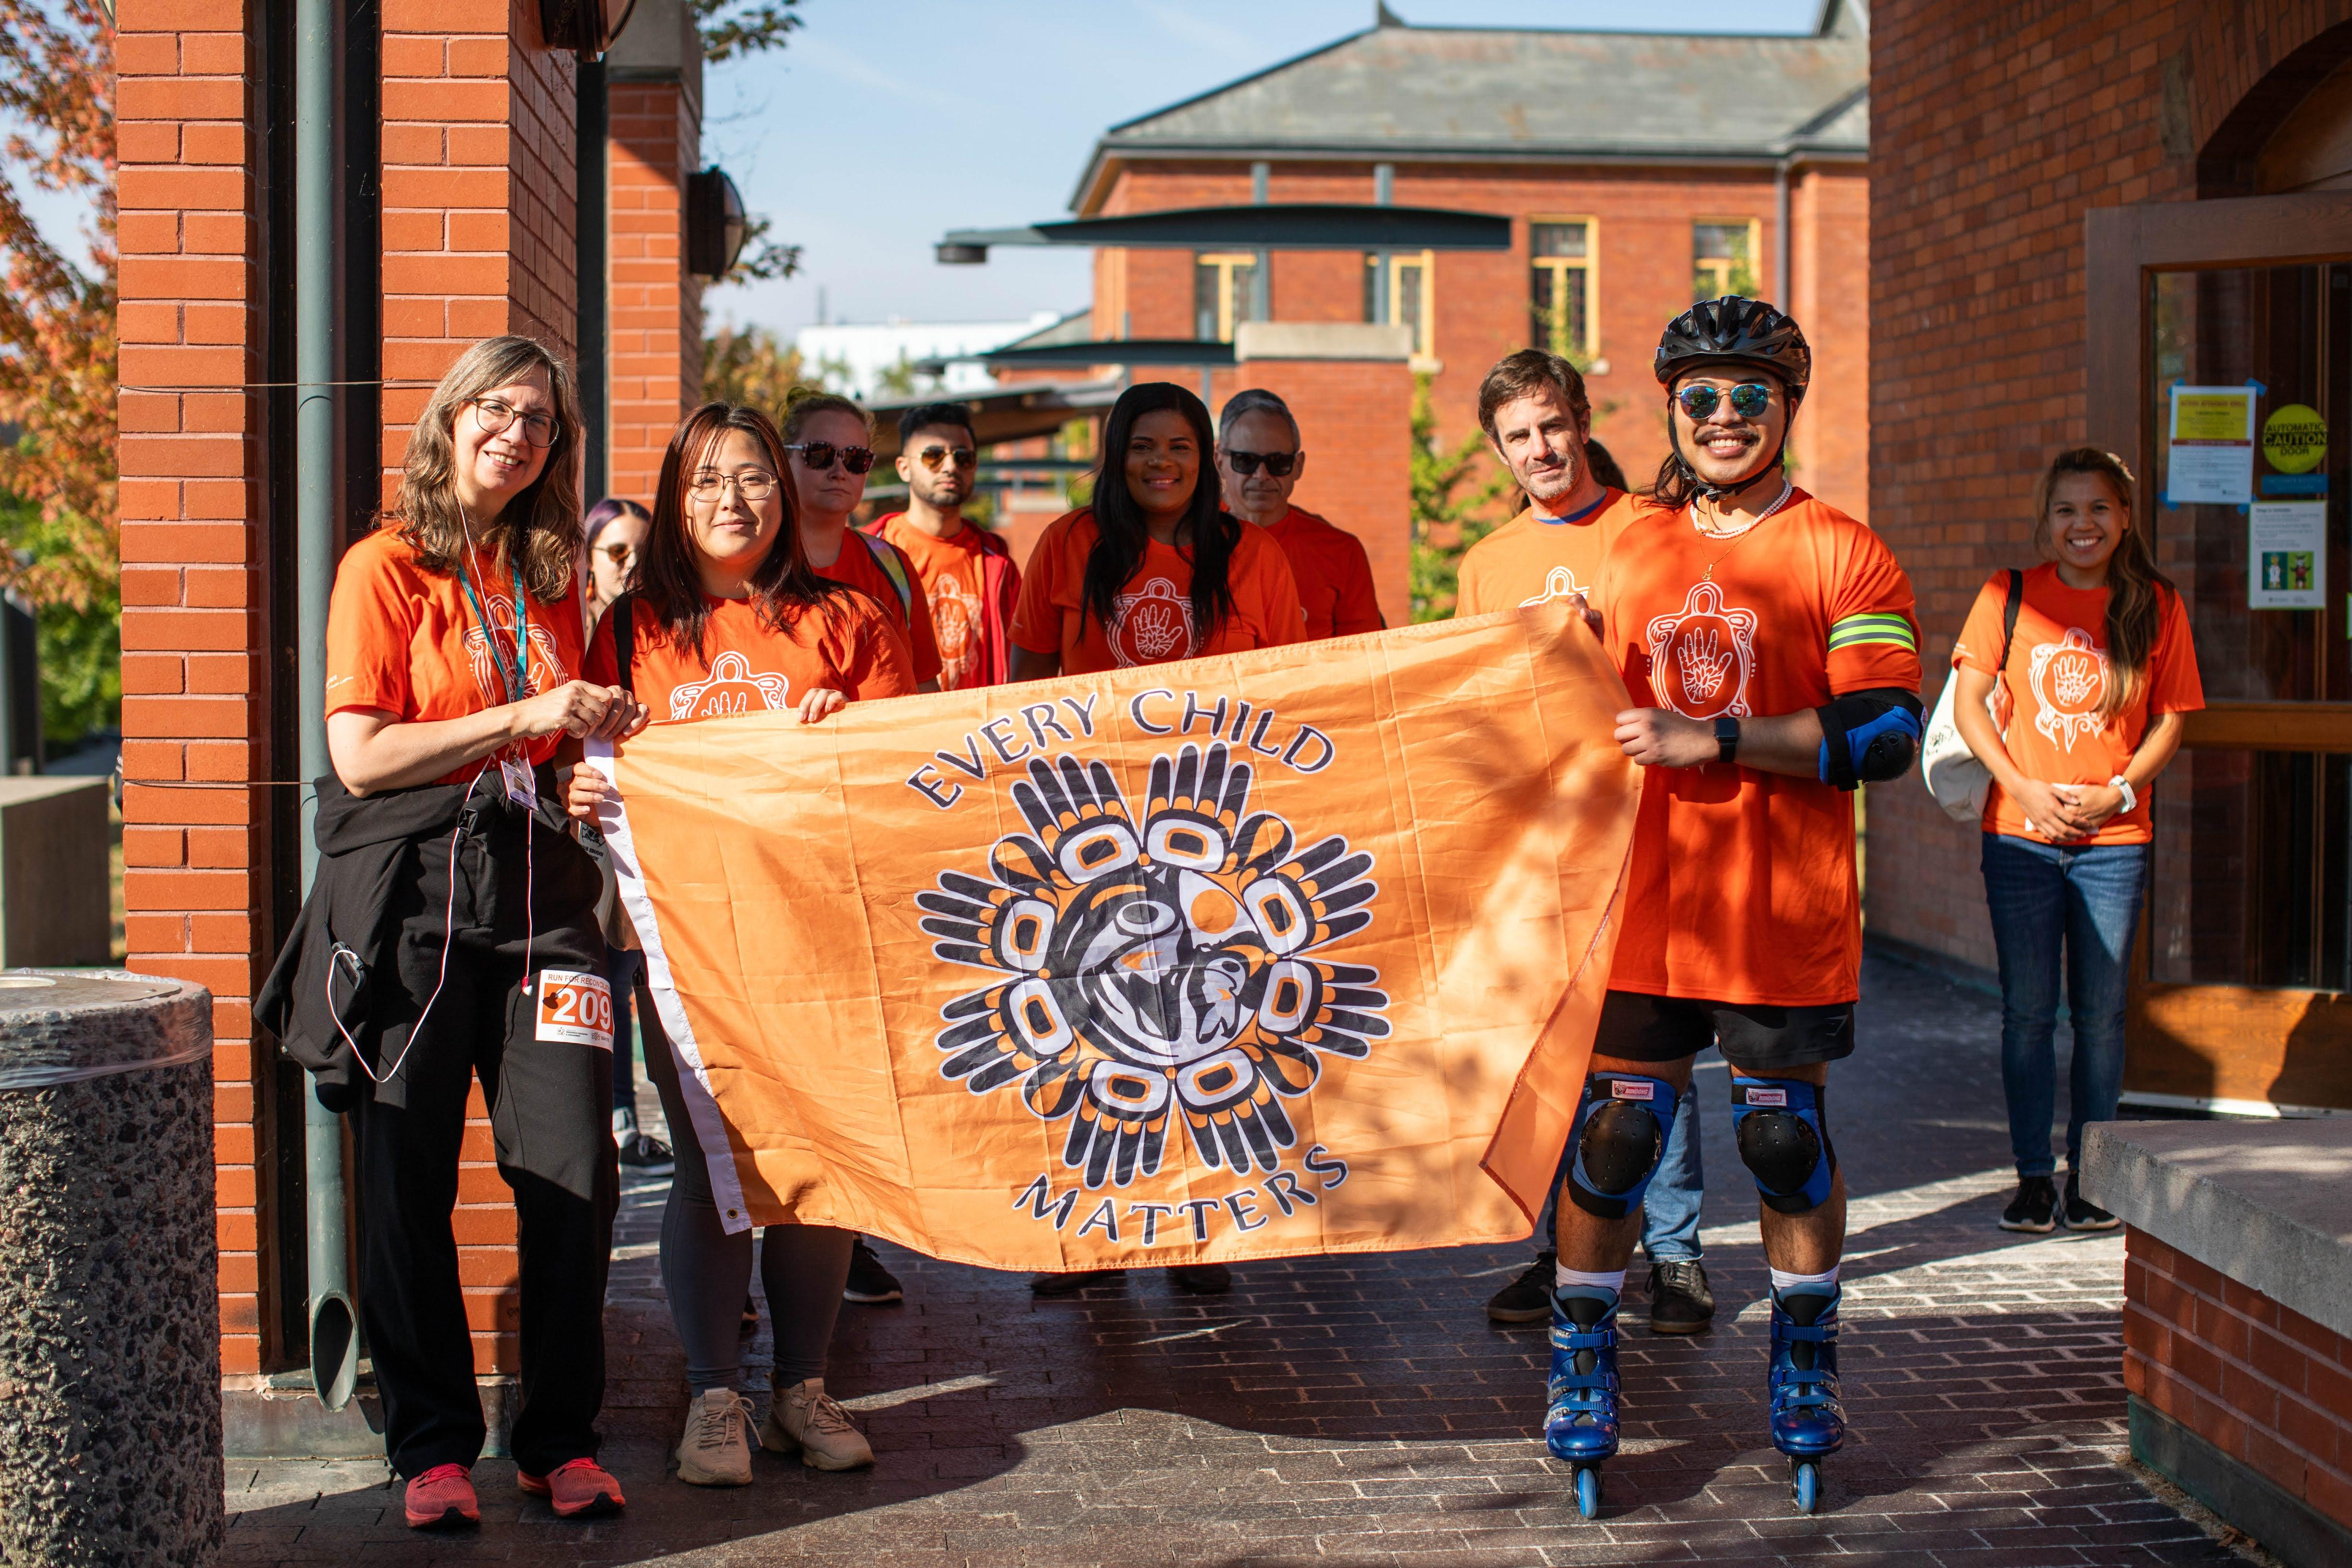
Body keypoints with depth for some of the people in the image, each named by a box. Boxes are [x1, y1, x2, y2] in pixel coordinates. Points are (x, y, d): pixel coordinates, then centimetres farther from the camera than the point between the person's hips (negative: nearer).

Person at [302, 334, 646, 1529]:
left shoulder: (550, 579, 16)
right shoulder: (385, 568, 1)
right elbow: (360, 756, -7)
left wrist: (601, 733, 6)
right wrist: (521, 717, -12)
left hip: (537, 881, 4)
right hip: (415, 887, -4)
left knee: (574, 1168, -3)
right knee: (408, 1177, -1)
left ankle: (561, 1438, 11)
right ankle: (431, 1445, 12)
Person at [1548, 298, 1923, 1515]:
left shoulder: (1842, 555, -3)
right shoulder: (1629, 553, 12)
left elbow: (1886, 732, -15)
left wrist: (1709, 740, -18)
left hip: (1786, 913, -3)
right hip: (1640, 904, 3)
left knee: (1786, 1139, 6)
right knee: (1612, 1135, 3)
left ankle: (1804, 1366, 24)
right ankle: (1583, 1365, 17)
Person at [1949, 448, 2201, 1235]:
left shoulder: (2156, 606, 4)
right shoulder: (2011, 595, 2)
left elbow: (2172, 717, 6)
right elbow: (1968, 700, 1)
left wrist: (2119, 790, -9)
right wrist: (2023, 786, -10)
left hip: (2113, 840, 0)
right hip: (2020, 837, 0)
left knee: (2100, 1013, 5)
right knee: (2028, 1012, 3)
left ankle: (2091, 1177, 15)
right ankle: (2033, 1176, 12)